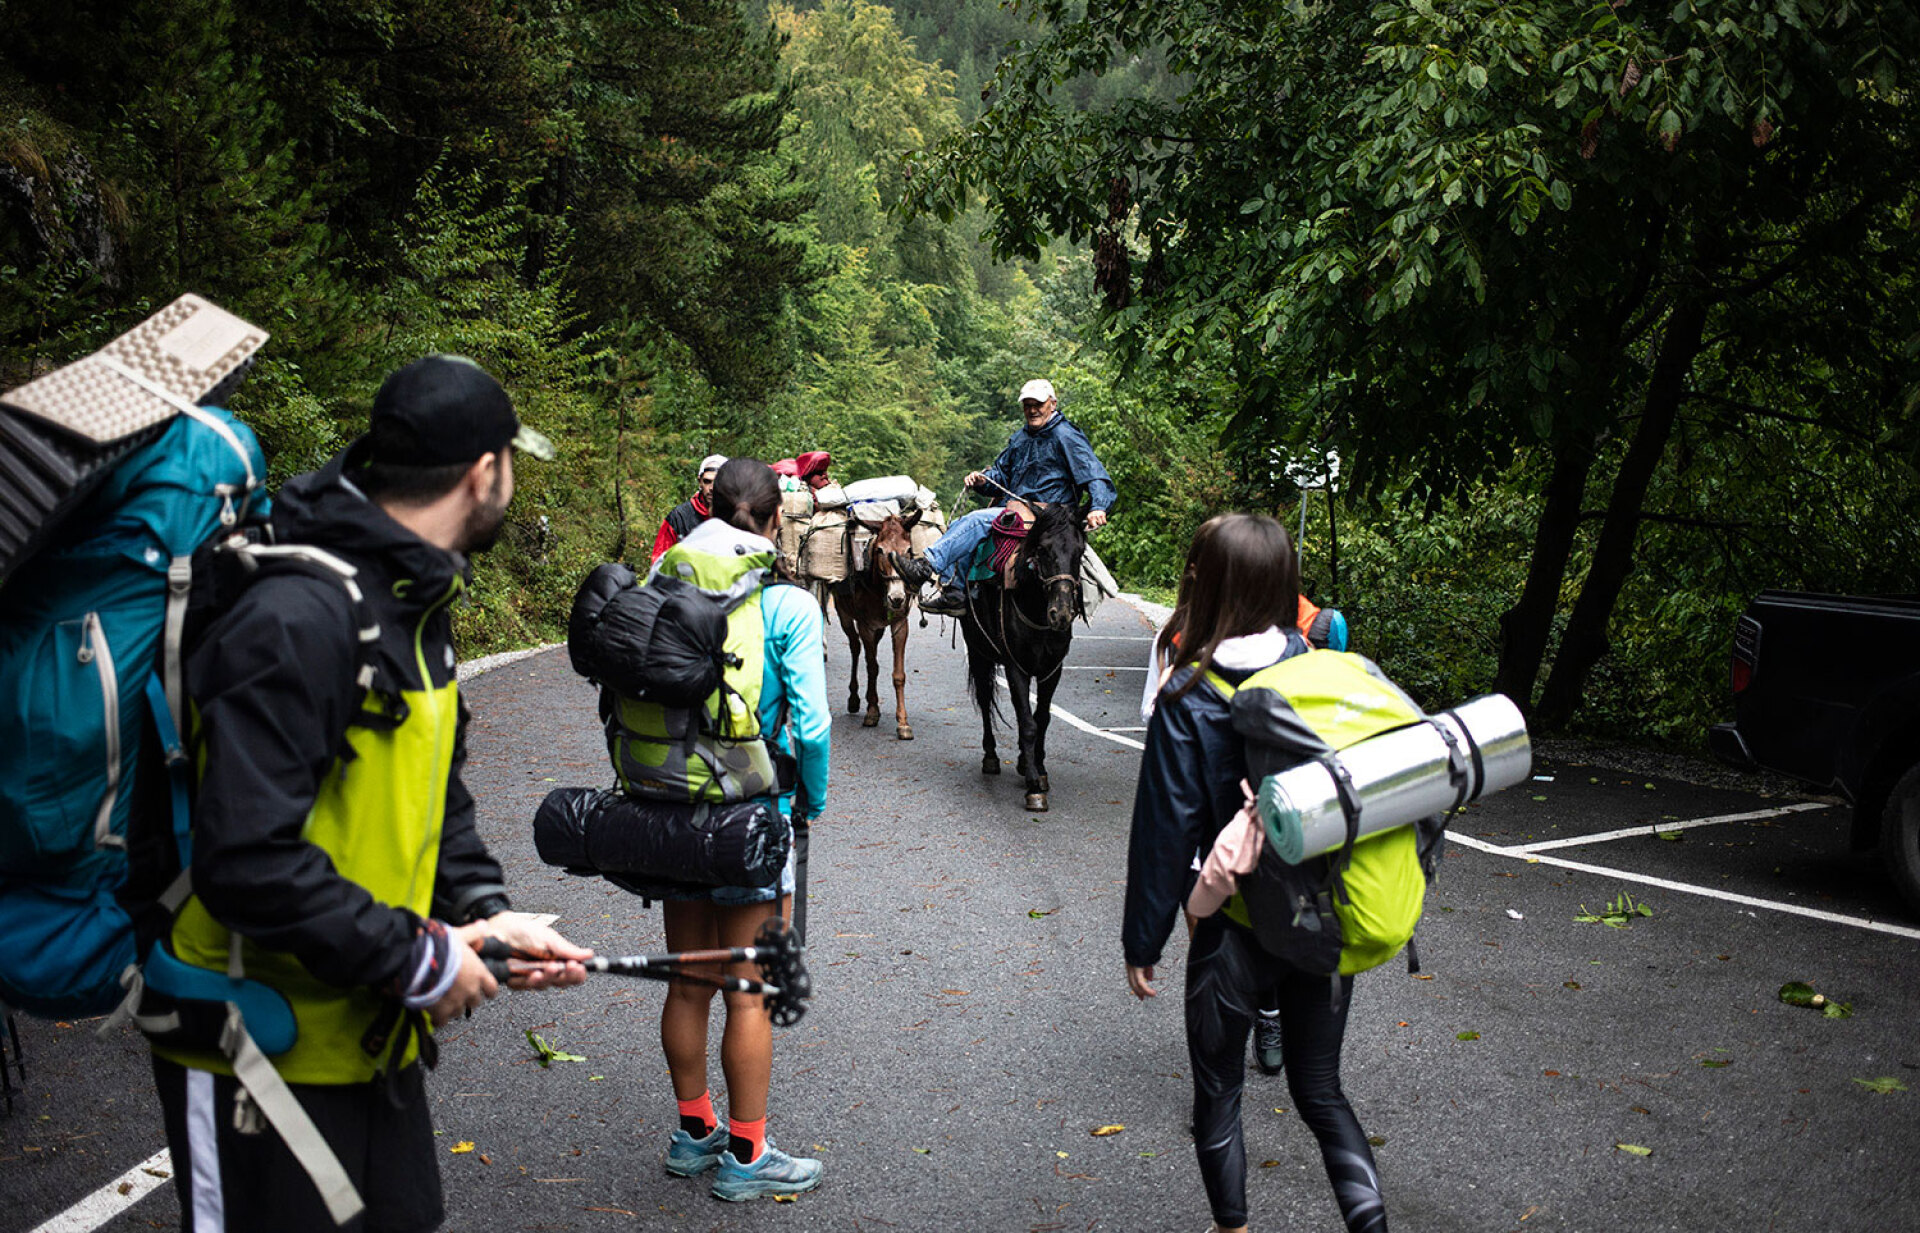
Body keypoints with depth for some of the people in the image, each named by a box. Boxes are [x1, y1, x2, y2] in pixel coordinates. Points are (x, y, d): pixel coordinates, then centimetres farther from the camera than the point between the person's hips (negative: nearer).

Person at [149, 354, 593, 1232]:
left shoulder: (417, 607, 8)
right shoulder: (299, 618, -26)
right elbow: (248, 862, -31)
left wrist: (483, 913, 1)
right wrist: (414, 961, -22)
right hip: (262, 1055, -9)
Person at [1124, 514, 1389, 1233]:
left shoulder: (1186, 702, -17)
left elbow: (1165, 830, -13)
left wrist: (1142, 940, -2)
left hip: (1236, 929, -4)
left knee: (1218, 1098, 18)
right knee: (1321, 1092, 22)